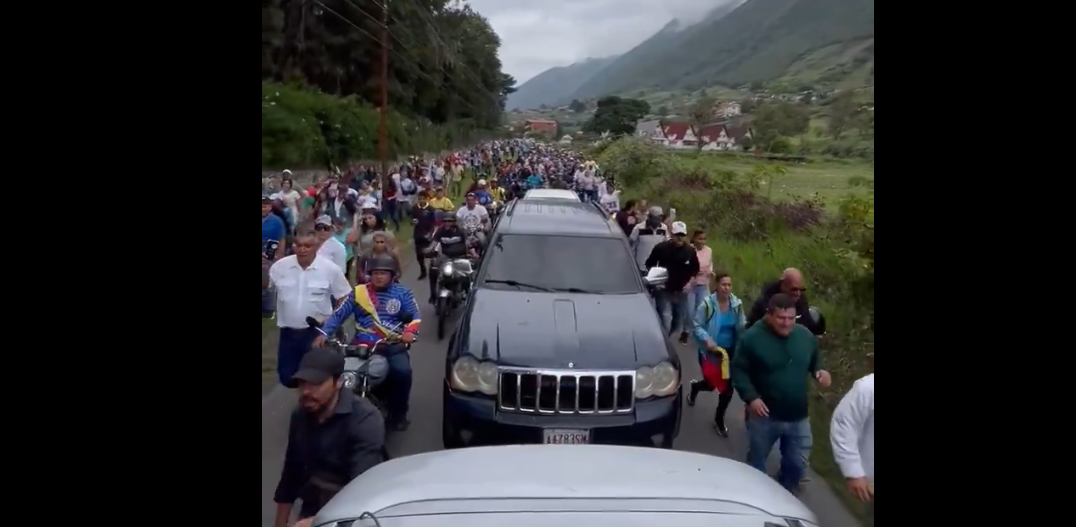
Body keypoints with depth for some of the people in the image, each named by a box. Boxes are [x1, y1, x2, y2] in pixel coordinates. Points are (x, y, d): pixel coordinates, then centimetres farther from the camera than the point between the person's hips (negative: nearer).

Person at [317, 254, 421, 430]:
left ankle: (398, 413, -4)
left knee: (402, 371, -28)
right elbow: (338, 314, 5)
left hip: (393, 346, -1)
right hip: (362, 345, 1)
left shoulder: (402, 293, 9)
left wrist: (410, 331, -21)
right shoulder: (358, 292, 10)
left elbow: (415, 317, 1)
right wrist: (323, 333, -10)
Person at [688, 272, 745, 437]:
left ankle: (719, 419, 28)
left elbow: (740, 328, 0)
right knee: (711, 384, 7)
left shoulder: (736, 304, -8)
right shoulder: (707, 304, -19)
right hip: (710, 351, -3)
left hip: (730, 351, 3)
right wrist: (707, 340, -28)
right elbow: (697, 326, -14)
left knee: (728, 387, 4)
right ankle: (695, 386, 47)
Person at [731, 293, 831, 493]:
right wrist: (751, 397, -23)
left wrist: (819, 371, -8)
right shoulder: (752, 337, -17)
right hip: (765, 415, -4)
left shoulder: (805, 336, -2)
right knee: (756, 462, 17)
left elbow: (814, 361, 15)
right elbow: (738, 370, -13)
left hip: (798, 417, 4)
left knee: (797, 464, 19)